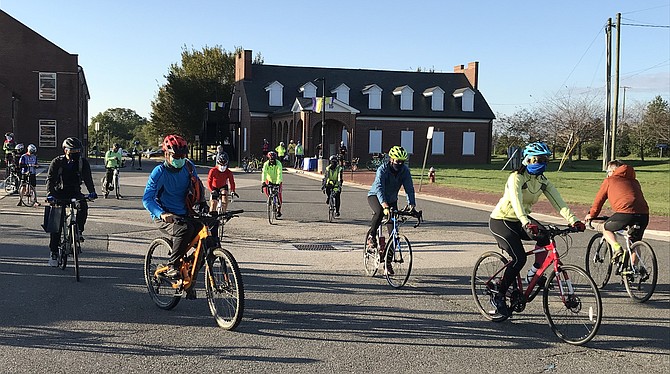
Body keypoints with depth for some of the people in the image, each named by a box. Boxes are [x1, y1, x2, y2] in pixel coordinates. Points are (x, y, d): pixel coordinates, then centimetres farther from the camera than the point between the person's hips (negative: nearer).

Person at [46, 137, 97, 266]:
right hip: (59, 194, -1)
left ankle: (79, 231, -12)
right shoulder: (57, 162, -7)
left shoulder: (83, 162, -3)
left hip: (75, 192, 1)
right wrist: (50, 194, -31)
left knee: (83, 206, -33)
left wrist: (92, 192, -28)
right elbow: (50, 179, -14)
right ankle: (54, 253, 3)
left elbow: (88, 178, -10)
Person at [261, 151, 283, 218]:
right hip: (269, 180, 2)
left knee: (279, 194, -14)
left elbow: (279, 174, -33)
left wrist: (278, 182, -47)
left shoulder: (278, 164, -24)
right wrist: (263, 182, -43)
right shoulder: (266, 164, -19)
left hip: (277, 181, -2)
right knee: (265, 190, -20)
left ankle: (279, 209, -3)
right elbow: (264, 173, -29)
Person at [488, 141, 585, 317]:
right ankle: (498, 297, -6)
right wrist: (527, 224, -55)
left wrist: (573, 220, -27)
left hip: (520, 220, 6)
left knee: (545, 238, -22)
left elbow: (558, 202, -12)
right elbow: (516, 203, -39)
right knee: (519, 259, -20)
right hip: (500, 220, -6)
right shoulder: (516, 178, -22)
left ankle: (535, 273, -1)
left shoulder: (543, 181, -2)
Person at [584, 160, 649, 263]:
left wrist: (591, 215, 33)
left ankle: (617, 248, -2)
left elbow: (599, 199, 19)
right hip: (644, 215, 5)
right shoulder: (634, 181, 28)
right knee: (635, 243, 26)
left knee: (605, 228, 21)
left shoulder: (609, 181, 14)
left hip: (625, 213, -5)